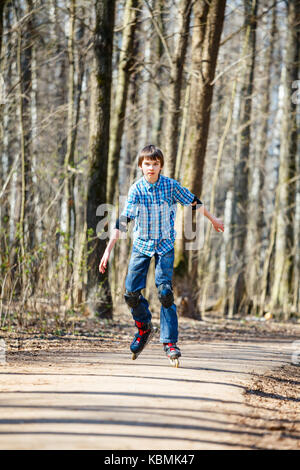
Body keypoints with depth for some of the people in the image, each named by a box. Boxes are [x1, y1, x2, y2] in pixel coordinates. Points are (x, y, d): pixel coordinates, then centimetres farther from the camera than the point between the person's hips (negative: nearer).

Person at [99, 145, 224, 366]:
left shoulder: (171, 185, -9)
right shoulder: (136, 189, -10)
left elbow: (194, 202, 7)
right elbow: (123, 220, -12)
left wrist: (213, 219, 19)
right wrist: (108, 250, -18)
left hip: (165, 245, -1)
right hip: (142, 244, 1)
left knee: (165, 291, -12)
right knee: (132, 291, -4)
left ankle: (170, 342, -7)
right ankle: (144, 328, 24)